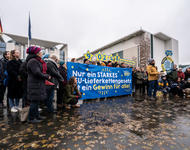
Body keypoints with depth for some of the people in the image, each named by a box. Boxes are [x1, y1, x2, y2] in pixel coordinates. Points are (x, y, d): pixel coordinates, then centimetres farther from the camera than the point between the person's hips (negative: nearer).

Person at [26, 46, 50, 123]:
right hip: (35, 85, -10)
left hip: (38, 84, 10)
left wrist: (46, 76, 1)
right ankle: (31, 118, 14)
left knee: (36, 101, 17)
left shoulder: (37, 61, 17)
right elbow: (37, 73, -24)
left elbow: (41, 71, 17)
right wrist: (47, 76, -13)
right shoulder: (33, 61, -16)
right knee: (34, 101, -1)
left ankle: (36, 115, 30)